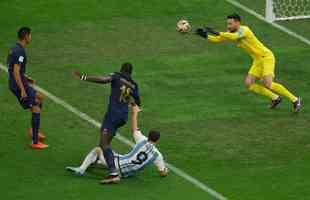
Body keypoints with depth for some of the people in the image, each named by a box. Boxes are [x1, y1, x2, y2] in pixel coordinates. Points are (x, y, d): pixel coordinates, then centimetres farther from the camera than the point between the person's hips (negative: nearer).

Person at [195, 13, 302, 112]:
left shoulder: (244, 30, -19)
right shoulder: (231, 33, 6)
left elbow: (234, 37, -39)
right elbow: (217, 39, 5)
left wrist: (217, 33, -41)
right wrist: (205, 35, -11)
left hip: (266, 56, -9)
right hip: (257, 60, 9)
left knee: (268, 84, -22)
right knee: (249, 83, -3)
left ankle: (295, 99, -10)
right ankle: (275, 98, 10)